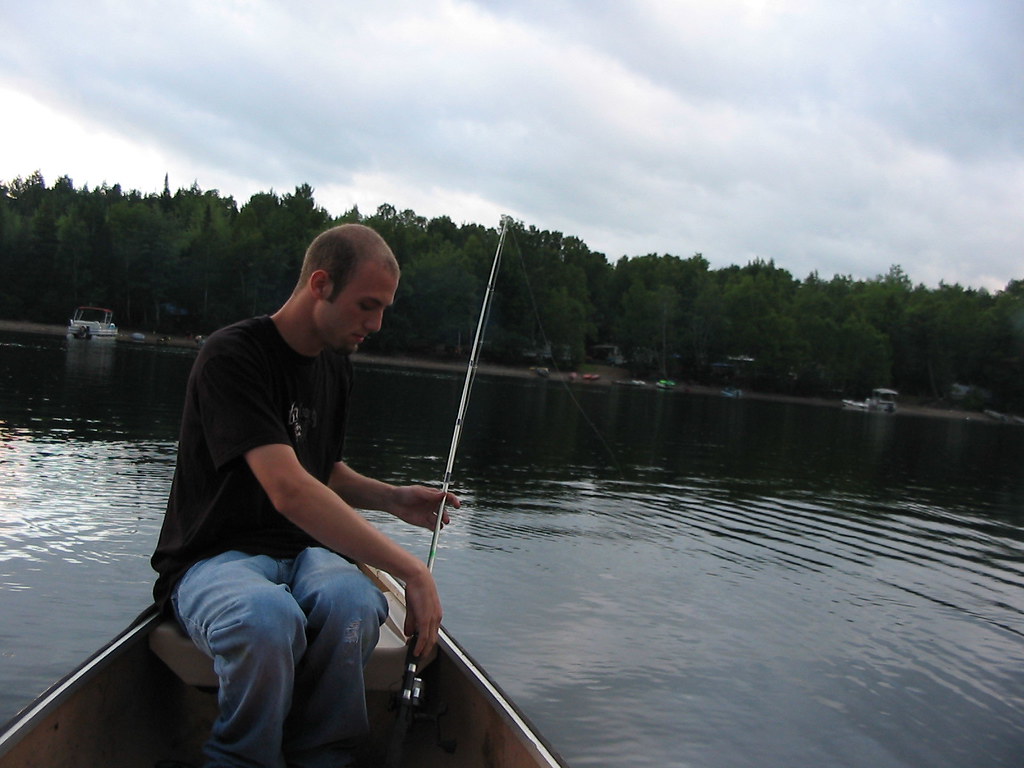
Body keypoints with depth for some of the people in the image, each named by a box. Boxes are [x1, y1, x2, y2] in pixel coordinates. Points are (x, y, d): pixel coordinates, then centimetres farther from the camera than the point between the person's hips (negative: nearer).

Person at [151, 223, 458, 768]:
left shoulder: (335, 365, 11)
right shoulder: (233, 356, -16)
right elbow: (288, 489, -28)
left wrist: (392, 499, 3)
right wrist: (410, 571, -30)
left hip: (301, 555, 6)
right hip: (213, 559, -5)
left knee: (354, 602, -32)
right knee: (268, 617, -40)